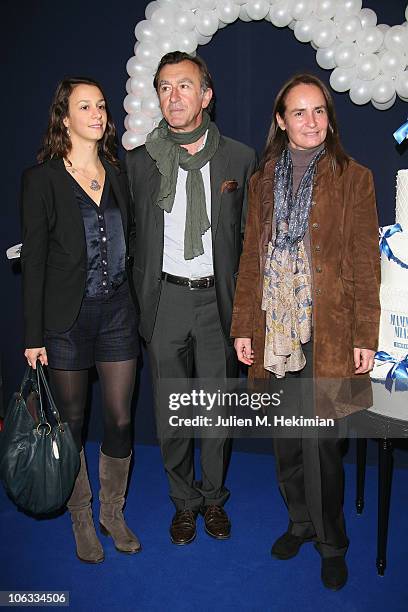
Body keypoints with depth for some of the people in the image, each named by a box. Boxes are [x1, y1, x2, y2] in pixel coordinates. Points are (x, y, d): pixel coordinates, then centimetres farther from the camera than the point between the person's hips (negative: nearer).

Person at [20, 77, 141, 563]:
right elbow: (33, 260, -6)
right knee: (71, 421, 10)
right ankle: (81, 518, 31)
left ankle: (113, 512, 30)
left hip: (117, 311, 4)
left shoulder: (117, 175, 9)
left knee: (120, 419, 8)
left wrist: (139, 309, 8)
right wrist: (34, 335, -9)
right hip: (67, 317, -3)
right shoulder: (42, 178, -4)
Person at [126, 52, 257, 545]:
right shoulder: (139, 161, 3)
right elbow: (133, 239, 5)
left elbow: (250, 236, 5)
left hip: (218, 299, 0)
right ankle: (184, 501, 32)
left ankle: (214, 498, 34)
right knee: (171, 411, 9)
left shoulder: (239, 159, 2)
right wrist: (141, 301, 1)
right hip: (165, 297, 1)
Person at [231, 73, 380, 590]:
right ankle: (300, 521, 35)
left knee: (322, 441, 0)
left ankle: (331, 541, 23)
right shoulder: (263, 180, 11)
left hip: (329, 331, -3)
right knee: (286, 437, 13)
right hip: (275, 330, 4)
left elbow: (366, 263, -2)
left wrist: (365, 336, -8)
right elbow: (251, 259, 10)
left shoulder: (352, 178, 2)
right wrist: (243, 327, 5)